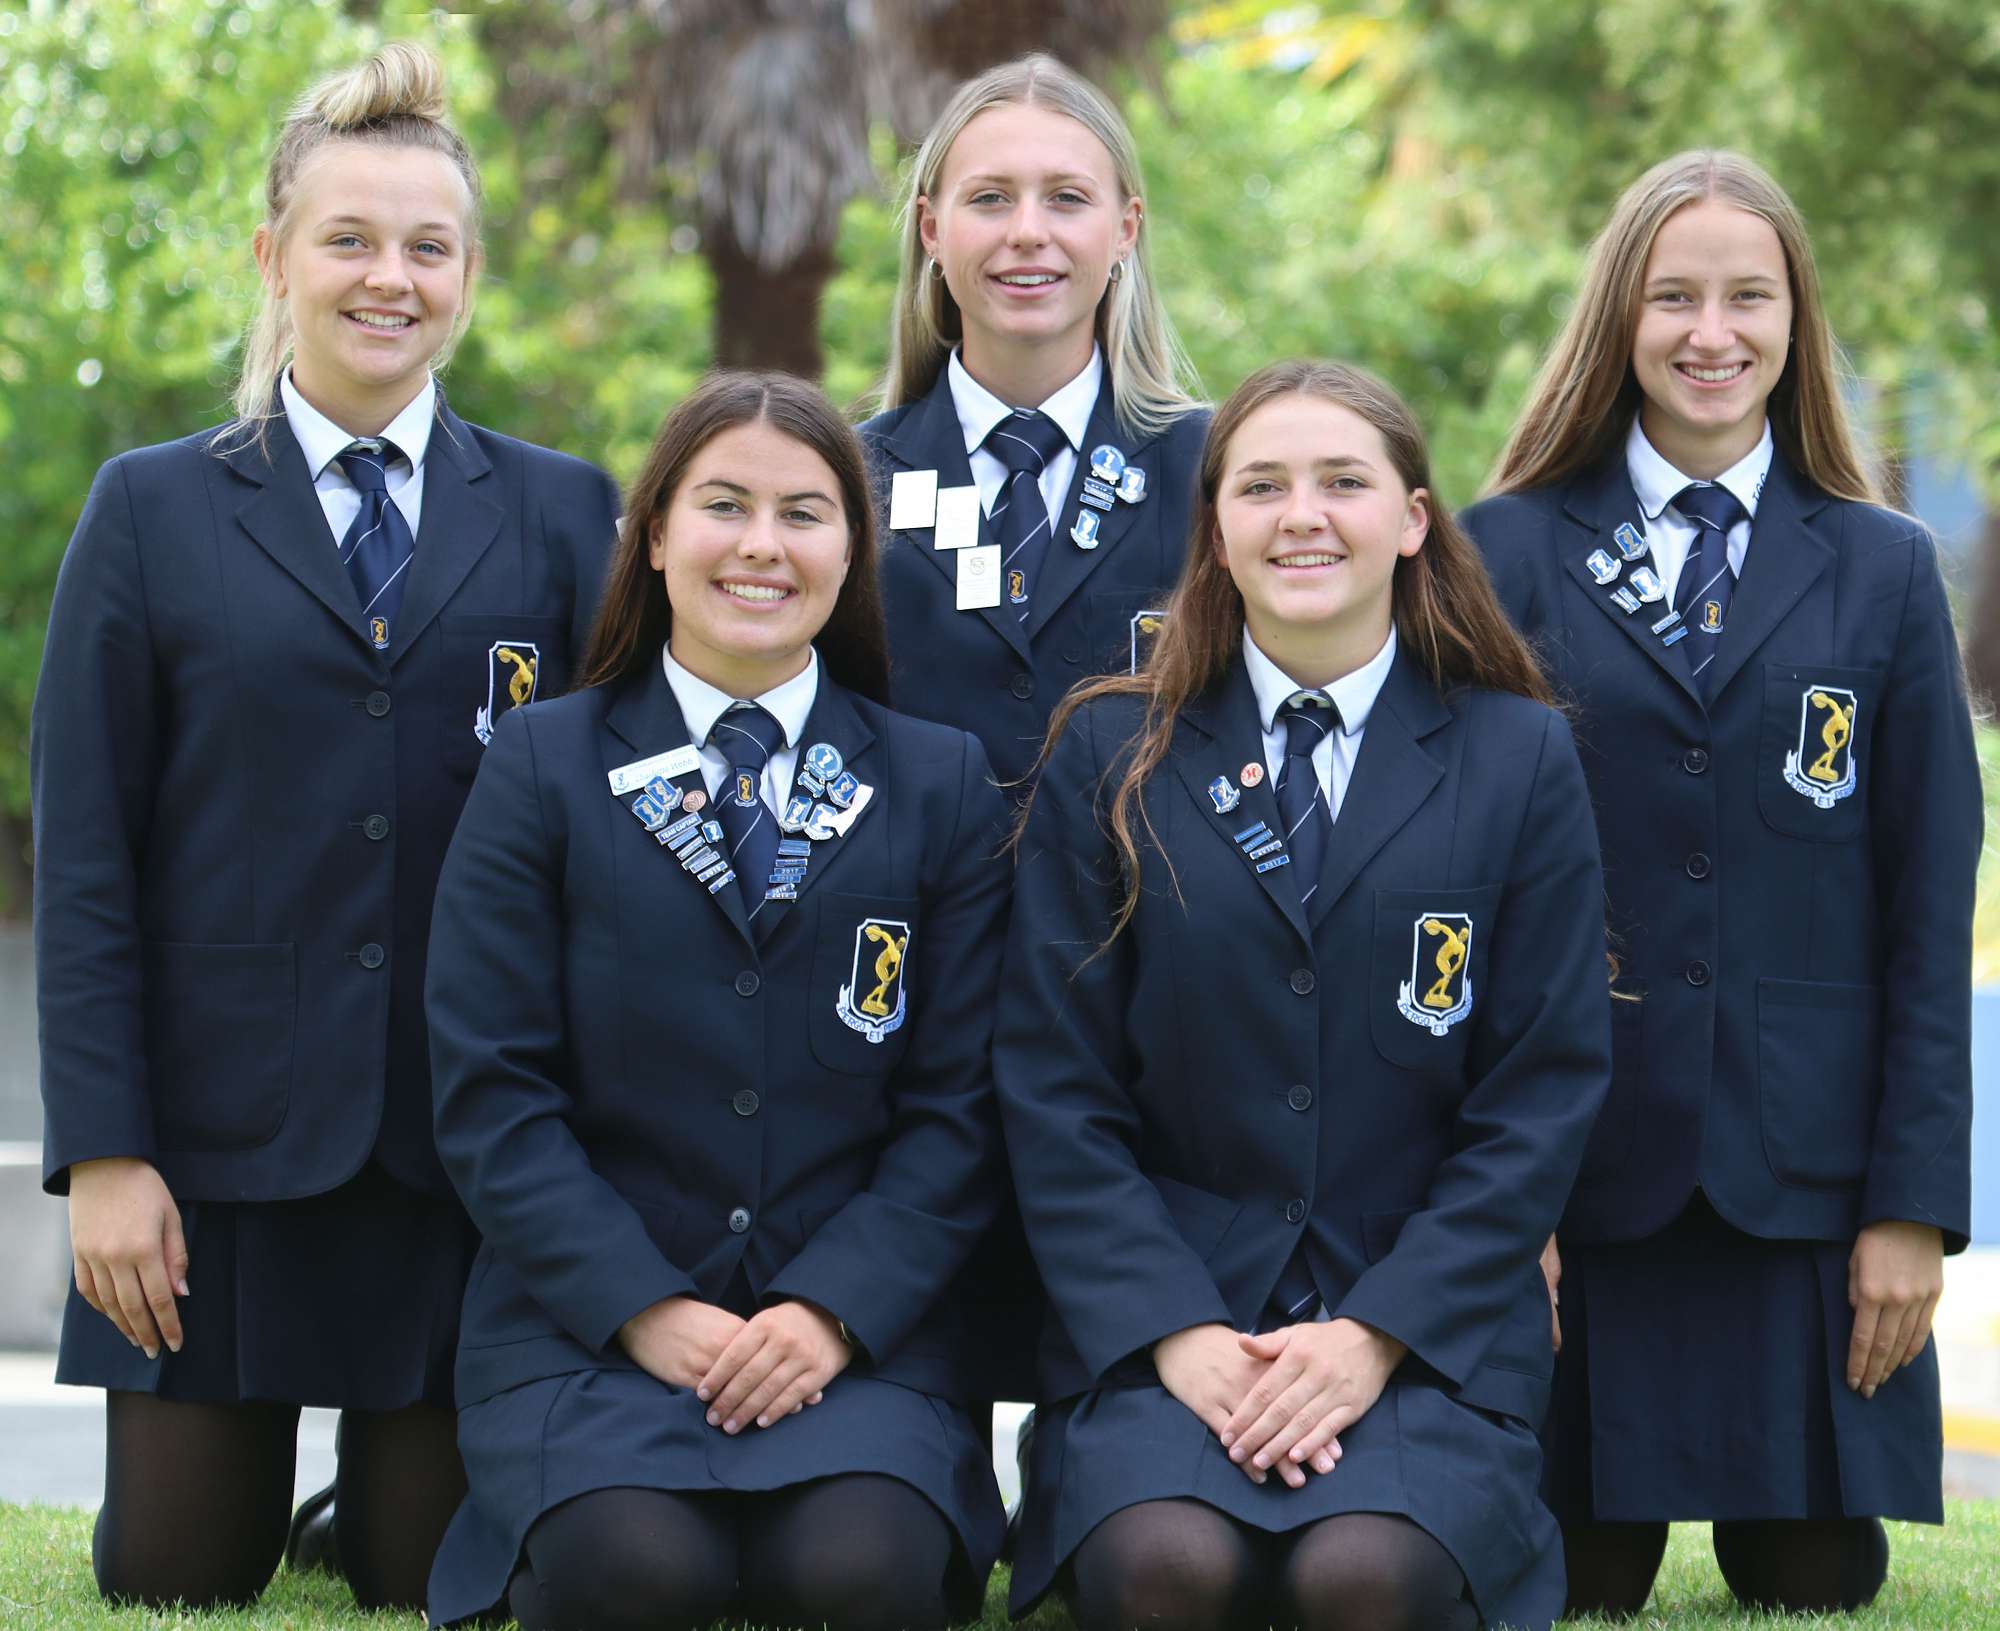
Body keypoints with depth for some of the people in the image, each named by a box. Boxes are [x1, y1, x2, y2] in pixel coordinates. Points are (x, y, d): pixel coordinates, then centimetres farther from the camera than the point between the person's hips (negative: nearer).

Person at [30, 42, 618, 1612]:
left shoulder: (563, 514, 7)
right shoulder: (154, 511, 4)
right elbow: (82, 851, 0)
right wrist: (102, 1152, -8)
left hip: (468, 1137, 1)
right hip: (224, 1123, 0)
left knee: (432, 1581, 3)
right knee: (176, 1572, 4)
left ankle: (384, 1491, 35)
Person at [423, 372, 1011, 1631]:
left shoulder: (942, 785, 11)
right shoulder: (543, 766, 8)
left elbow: (959, 1103, 6)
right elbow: (490, 1092, 1)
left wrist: (832, 1313, -10)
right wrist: (646, 1313, -11)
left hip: (854, 1331, 1)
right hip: (584, 1328, -1)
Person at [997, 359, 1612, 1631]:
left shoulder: (1521, 759, 8)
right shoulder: (1110, 755, 9)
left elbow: (1546, 1093, 3)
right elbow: (1056, 1087, 4)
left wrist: (1378, 1333, -9)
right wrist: (1176, 1330, -10)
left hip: (1430, 1330, 0)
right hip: (1162, 1321, 0)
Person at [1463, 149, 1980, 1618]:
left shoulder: (1883, 572, 10)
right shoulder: (1509, 553, 6)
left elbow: (1931, 915, 6)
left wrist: (1915, 1202, -3)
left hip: (1808, 1174, 1)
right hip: (1577, 1170, -1)